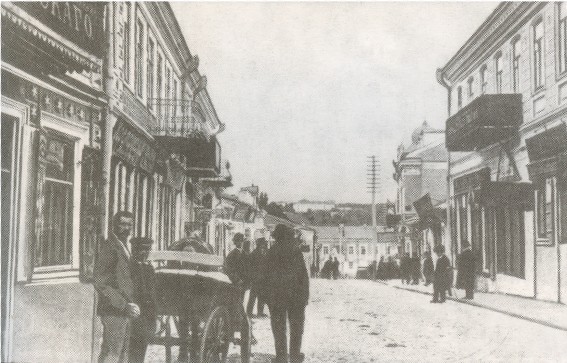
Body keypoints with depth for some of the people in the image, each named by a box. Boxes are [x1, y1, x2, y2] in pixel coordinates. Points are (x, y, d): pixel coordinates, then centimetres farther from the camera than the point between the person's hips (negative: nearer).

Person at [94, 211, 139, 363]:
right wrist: (124, 305, -21)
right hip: (113, 311, -10)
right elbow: (100, 282, -20)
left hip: (123, 311, 10)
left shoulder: (123, 246, 16)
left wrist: (130, 305, 13)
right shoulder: (110, 247, -14)